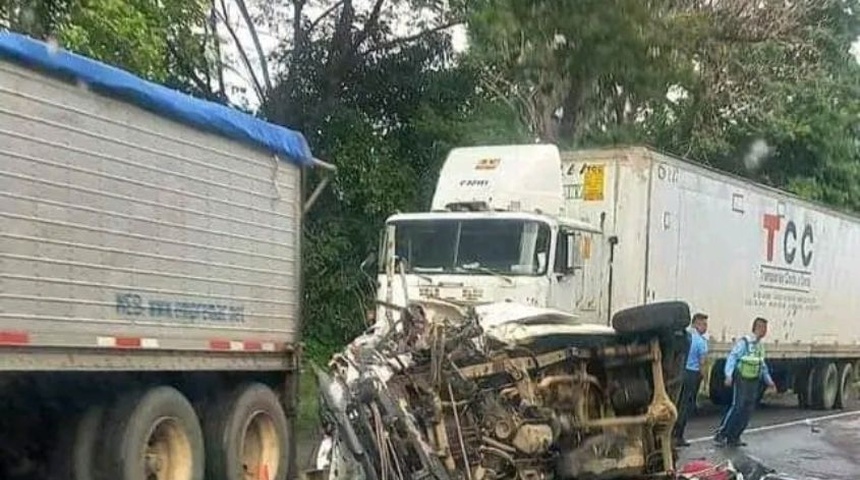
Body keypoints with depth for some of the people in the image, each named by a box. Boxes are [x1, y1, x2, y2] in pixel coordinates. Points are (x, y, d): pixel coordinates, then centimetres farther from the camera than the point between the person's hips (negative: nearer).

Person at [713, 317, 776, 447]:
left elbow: (762, 365, 24)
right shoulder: (744, 342, -12)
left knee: (747, 411, 5)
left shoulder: (760, 345, 13)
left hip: (754, 381, 8)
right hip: (742, 379, -8)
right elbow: (732, 357, -18)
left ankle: (733, 438, 11)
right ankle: (721, 435, -5)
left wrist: (768, 380, 25)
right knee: (737, 407, -12)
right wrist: (729, 375, -28)